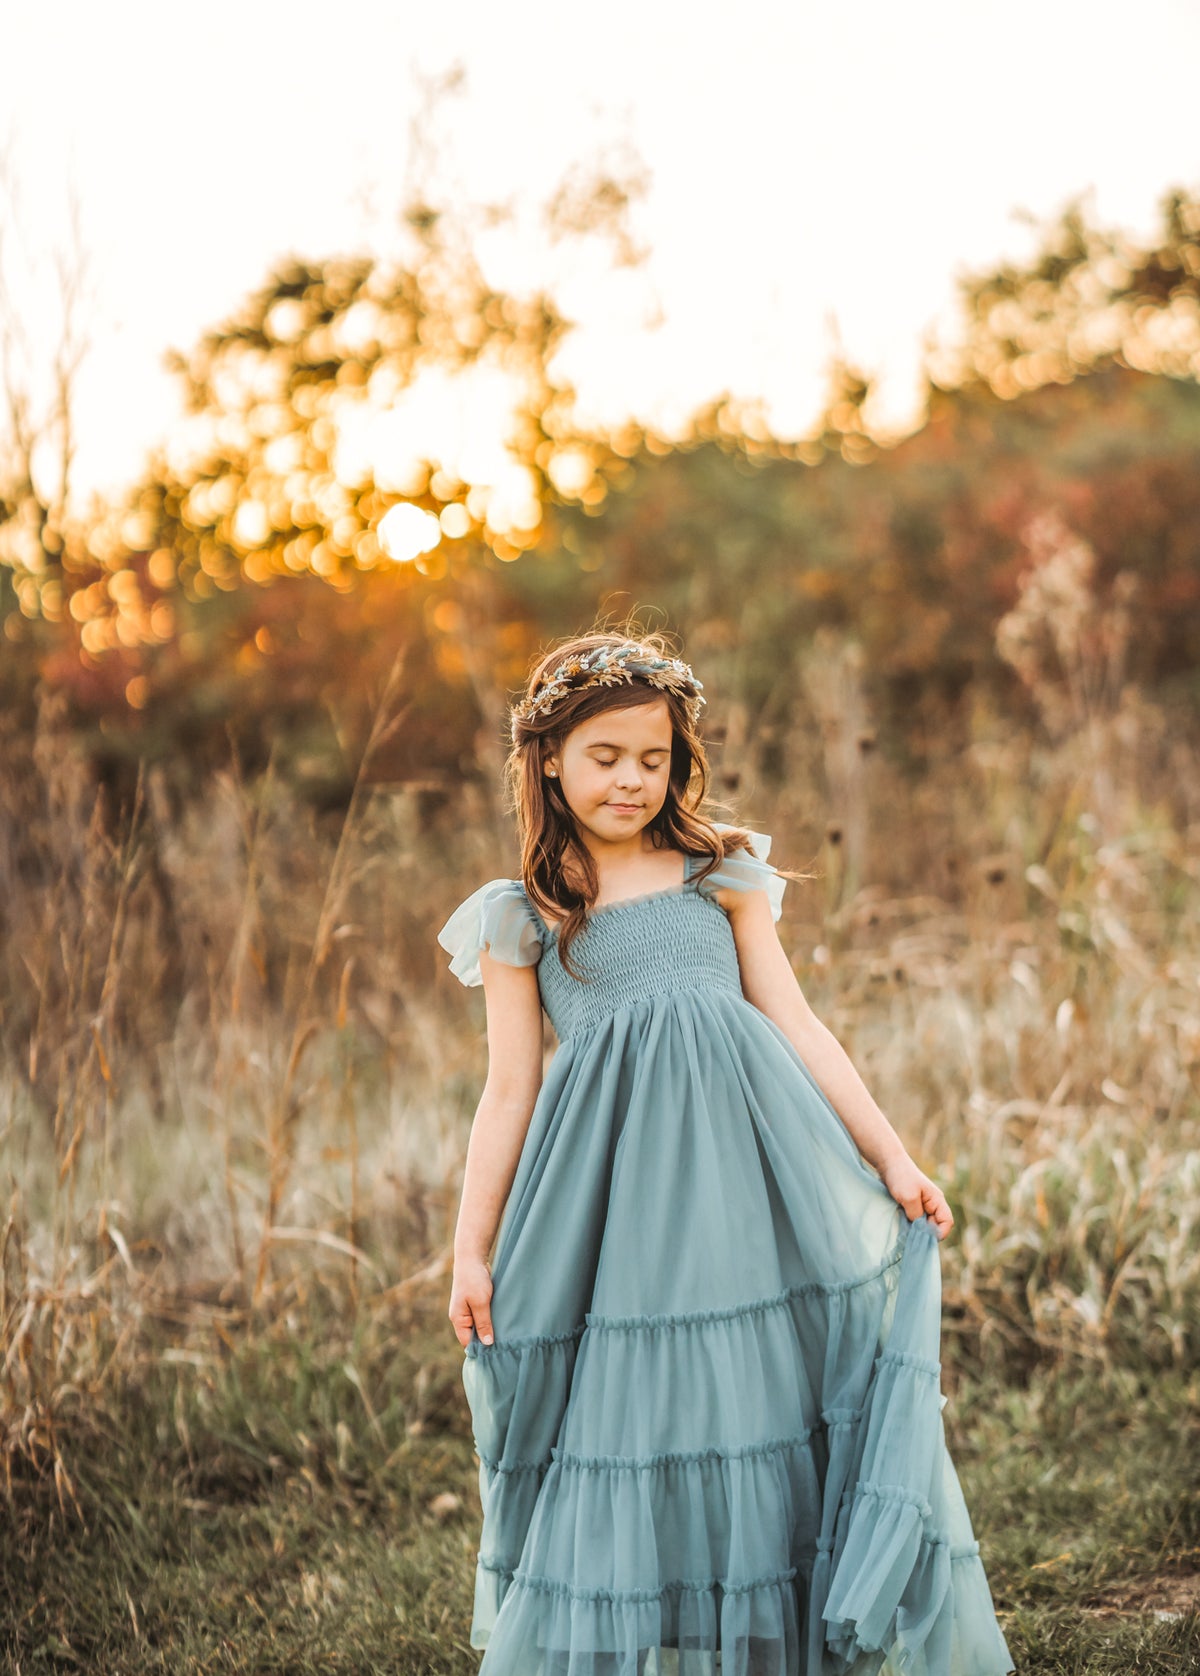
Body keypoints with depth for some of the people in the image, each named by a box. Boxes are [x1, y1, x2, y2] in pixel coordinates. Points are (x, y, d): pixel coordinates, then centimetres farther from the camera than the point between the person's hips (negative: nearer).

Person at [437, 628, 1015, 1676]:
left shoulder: (722, 875, 13)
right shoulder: (522, 918, 9)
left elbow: (796, 1024, 11)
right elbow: (510, 1090, 8)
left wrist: (892, 1159, 5)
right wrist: (472, 1253, 3)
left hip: (750, 1167, 2)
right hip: (615, 1189, -1)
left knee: (779, 1398, 1)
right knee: (623, 1420, -1)